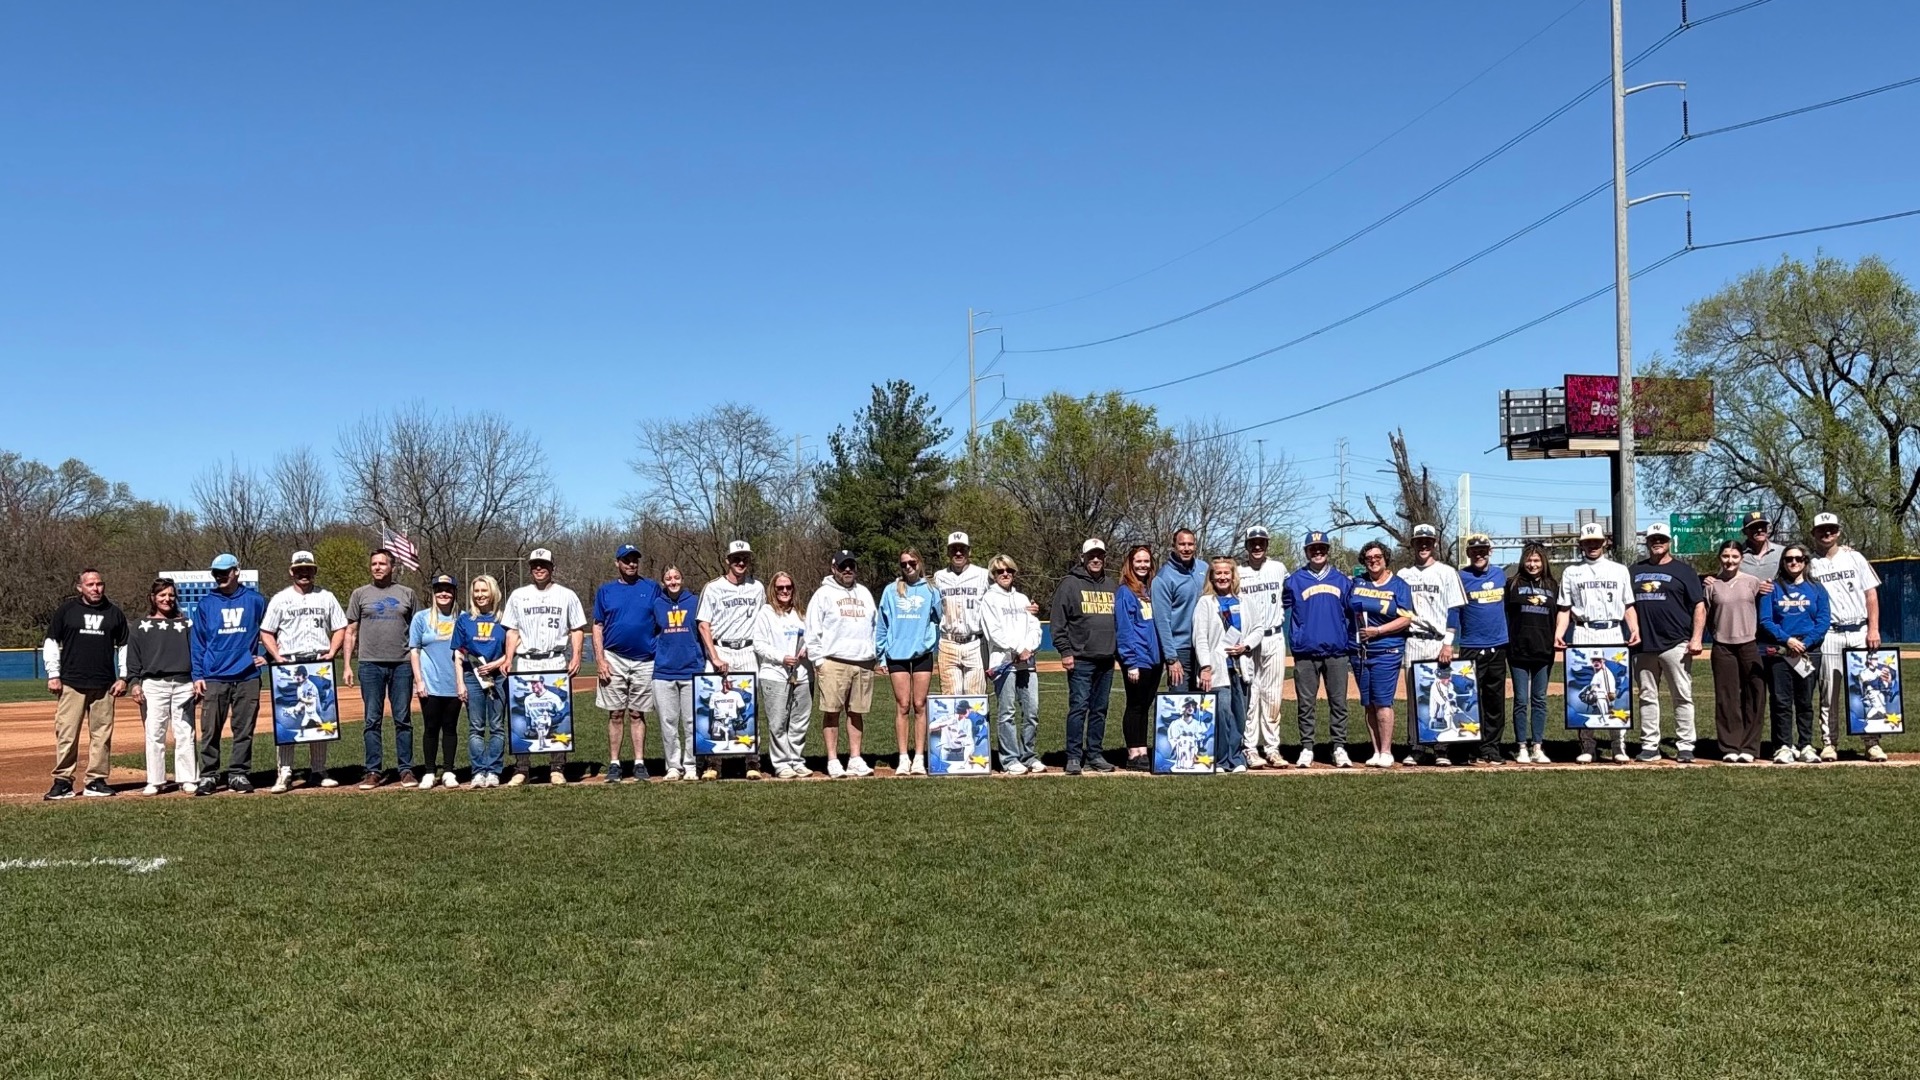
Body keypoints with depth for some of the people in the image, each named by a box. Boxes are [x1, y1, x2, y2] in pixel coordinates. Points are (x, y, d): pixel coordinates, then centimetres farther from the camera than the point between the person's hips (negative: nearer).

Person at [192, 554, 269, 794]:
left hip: (247, 677, 0)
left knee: (244, 729, 3)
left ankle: (239, 774, 10)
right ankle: (208, 775, 5)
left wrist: (267, 657, 3)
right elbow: (197, 642, 7)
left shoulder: (255, 600, 7)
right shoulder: (206, 604, 7)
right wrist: (197, 675, 0)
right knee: (210, 730, -1)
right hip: (214, 677, 0)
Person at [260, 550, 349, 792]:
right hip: (289, 663, -2)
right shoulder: (280, 599, 7)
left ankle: (318, 771, 11)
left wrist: (332, 652, -5)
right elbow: (266, 633, 6)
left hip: (320, 663, 2)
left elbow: (340, 628, 12)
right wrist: (278, 657, -8)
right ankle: (284, 773, -7)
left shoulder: (326, 597, 12)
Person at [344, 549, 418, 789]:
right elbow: (351, 631, 9)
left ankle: (406, 769, 8)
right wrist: (347, 665, 0)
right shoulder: (360, 594, 9)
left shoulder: (406, 594, 10)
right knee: (372, 720, 2)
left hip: (401, 664, 0)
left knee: (403, 720, 3)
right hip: (371, 664, 0)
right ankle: (374, 771, 7)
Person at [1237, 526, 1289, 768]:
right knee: (1249, 695, -4)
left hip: (1274, 639, 2)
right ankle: (1249, 748, 0)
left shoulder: (1279, 569, 7)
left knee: (1273, 695, 4)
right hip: (1246, 641, -2)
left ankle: (1272, 747, 10)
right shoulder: (1237, 573, -1)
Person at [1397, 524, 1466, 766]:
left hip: (1438, 641, -3)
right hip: (1412, 642, 3)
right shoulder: (1404, 574, 13)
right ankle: (1415, 748, 8)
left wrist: (1448, 644, -12)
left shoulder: (1447, 573, 3)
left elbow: (1454, 611, -2)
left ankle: (1442, 749, 1)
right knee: (1413, 696, 3)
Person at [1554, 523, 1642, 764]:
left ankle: (1619, 747, 1)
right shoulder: (1571, 572, 13)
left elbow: (1629, 607, 11)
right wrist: (1558, 634, -7)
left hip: (1614, 634, 0)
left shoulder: (1620, 571, 15)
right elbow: (1564, 609, 9)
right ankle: (1586, 747, 3)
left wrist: (1635, 629, -6)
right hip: (1582, 635, 0)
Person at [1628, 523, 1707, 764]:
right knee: (1647, 697, 6)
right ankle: (1649, 746, 11)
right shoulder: (1635, 571, 15)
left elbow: (1699, 606, -1)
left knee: (1683, 696, -3)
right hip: (1643, 646, 4)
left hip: (1675, 645, -4)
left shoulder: (1682, 570, 4)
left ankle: (1685, 747, 1)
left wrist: (1696, 638, -11)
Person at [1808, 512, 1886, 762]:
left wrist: (1873, 628, -4)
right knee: (1829, 691, 0)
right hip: (1829, 635, -1)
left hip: (1859, 631, 1)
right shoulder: (1809, 564, 7)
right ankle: (1829, 743, 5)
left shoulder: (1854, 558, 9)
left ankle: (1872, 742, 3)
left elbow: (1871, 594, 5)